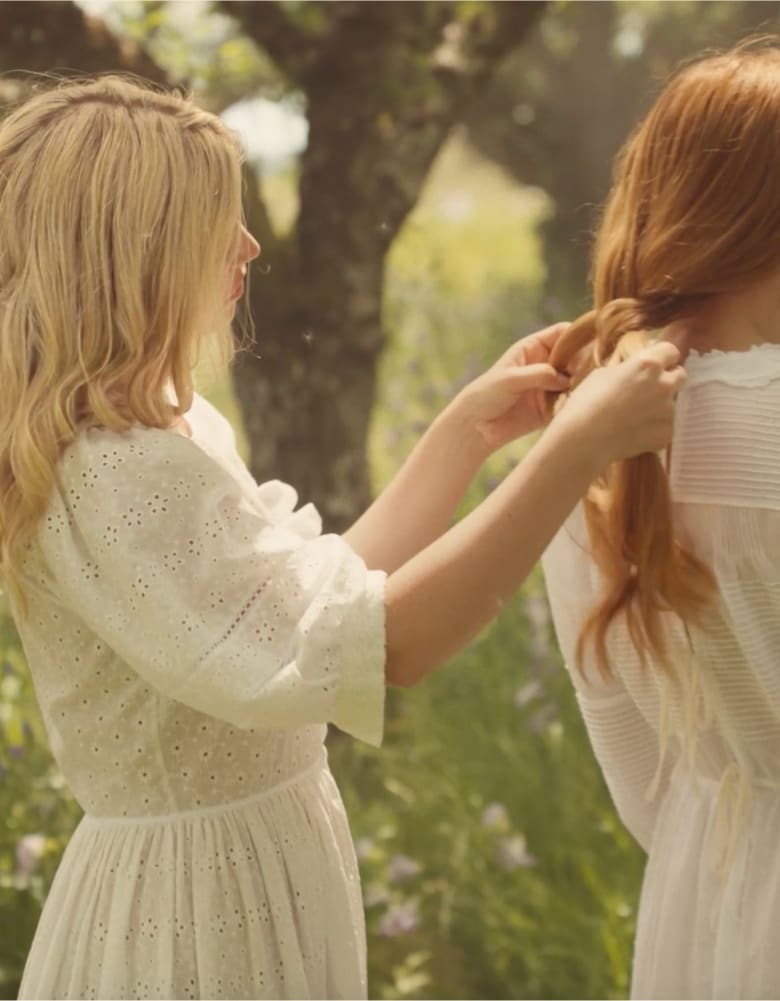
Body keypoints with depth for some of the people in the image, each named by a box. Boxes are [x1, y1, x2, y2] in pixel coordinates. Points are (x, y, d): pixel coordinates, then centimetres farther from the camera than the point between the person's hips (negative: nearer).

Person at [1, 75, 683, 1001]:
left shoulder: (173, 431, 6)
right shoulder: (106, 475, -25)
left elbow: (320, 593, 11)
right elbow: (371, 644, -30)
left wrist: (467, 435, 8)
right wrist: (580, 445, -26)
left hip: (243, 880, 9)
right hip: (196, 918, -9)